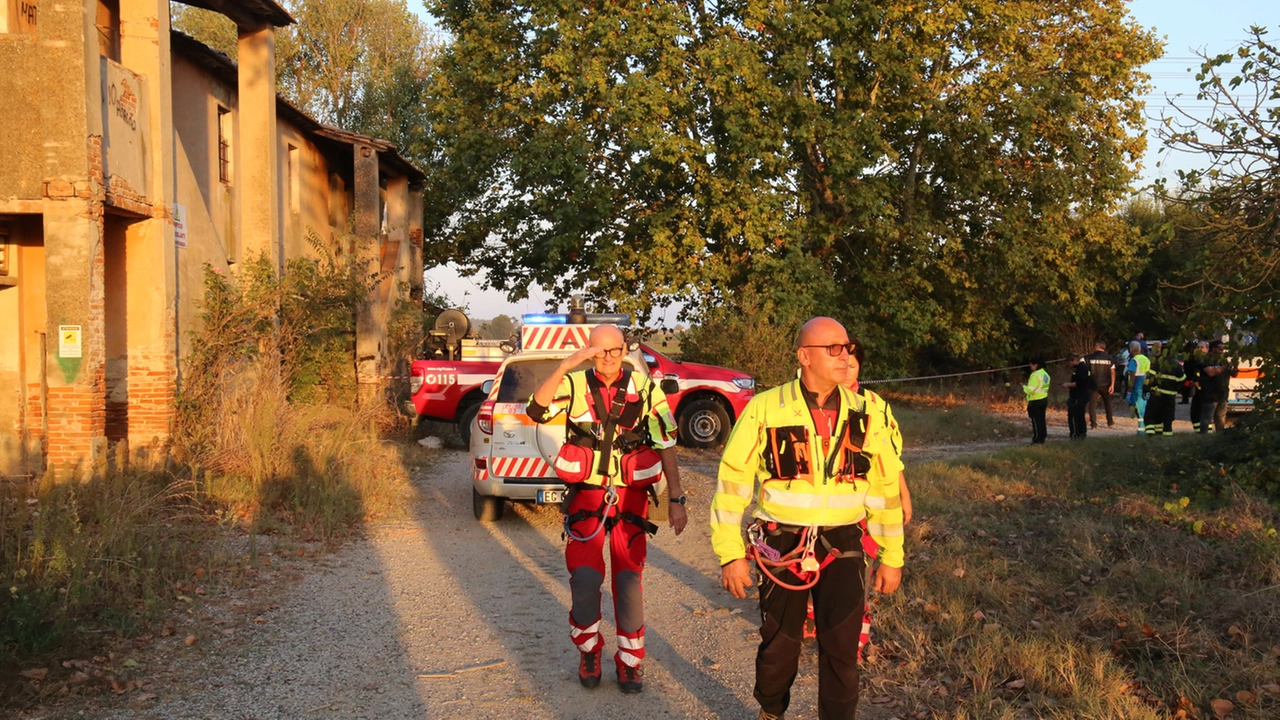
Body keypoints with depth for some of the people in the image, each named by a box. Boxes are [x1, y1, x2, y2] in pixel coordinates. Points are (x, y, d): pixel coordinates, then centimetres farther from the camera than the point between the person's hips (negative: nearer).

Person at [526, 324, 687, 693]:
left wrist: (676, 500, -1)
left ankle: (630, 660, 20)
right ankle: (588, 652, 18)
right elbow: (537, 411, -21)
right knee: (585, 577, -7)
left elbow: (666, 446, 2)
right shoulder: (575, 384, -3)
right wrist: (566, 365, -31)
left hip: (630, 497, 1)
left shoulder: (644, 389, -1)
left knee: (629, 580, 2)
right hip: (586, 496, -1)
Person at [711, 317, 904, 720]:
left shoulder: (863, 413, 1)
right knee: (779, 644, 13)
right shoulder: (766, 409, -8)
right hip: (782, 547, -1)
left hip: (843, 547, 1)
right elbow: (733, 481, -5)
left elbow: (885, 486, 8)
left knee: (841, 650, -2)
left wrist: (891, 556, 10)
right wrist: (730, 553, -7)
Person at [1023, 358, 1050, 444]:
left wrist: (1024, 387, -2)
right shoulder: (1045, 374, 11)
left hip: (1035, 401, -9)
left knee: (1036, 420, -3)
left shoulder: (1035, 375, -19)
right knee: (1042, 419, 14)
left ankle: (1037, 439, 0)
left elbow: (1030, 389, -22)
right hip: (1044, 399, 9)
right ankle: (1042, 437, 19)